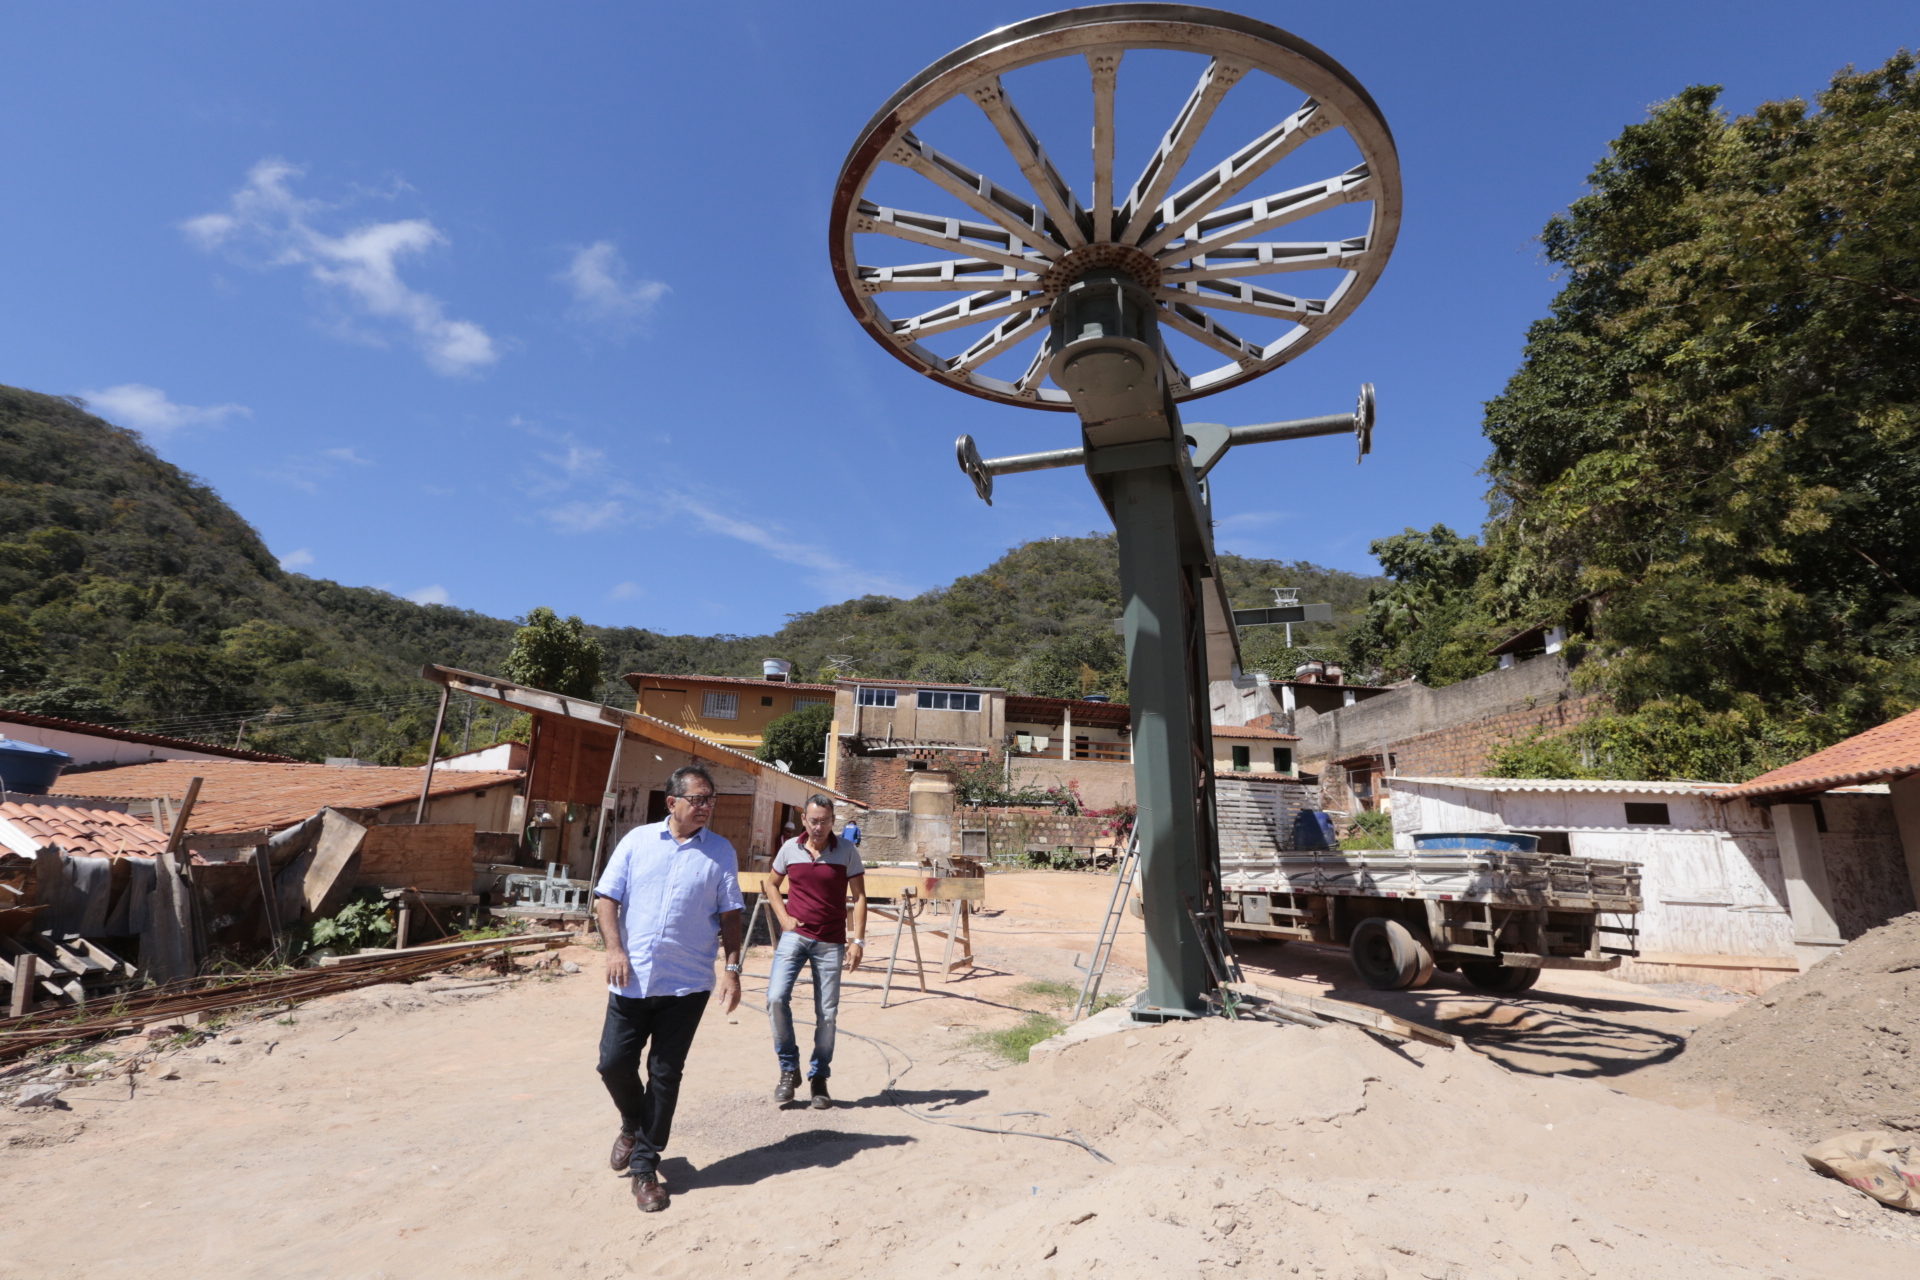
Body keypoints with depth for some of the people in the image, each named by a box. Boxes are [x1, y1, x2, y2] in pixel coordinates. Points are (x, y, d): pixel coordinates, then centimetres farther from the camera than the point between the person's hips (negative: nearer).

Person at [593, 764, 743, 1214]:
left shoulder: (720, 852, 0)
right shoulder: (638, 840, 1)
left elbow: (729, 914, 2)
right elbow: (606, 896, 2)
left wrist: (732, 967, -5)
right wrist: (614, 948, -11)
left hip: (687, 984, -1)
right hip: (632, 979, 1)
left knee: (665, 1075, 6)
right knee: (614, 1063, 6)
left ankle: (645, 1167, 22)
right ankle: (632, 1125, 38)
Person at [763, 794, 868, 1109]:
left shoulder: (847, 852, -4)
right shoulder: (789, 849, 1)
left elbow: (859, 897, -2)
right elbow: (771, 883, 16)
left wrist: (858, 940, -10)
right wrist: (783, 917, 1)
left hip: (830, 942, -1)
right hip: (794, 935, 1)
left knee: (827, 1013, 3)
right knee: (776, 997, -16)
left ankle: (819, 1078, 22)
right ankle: (789, 1068, 4)